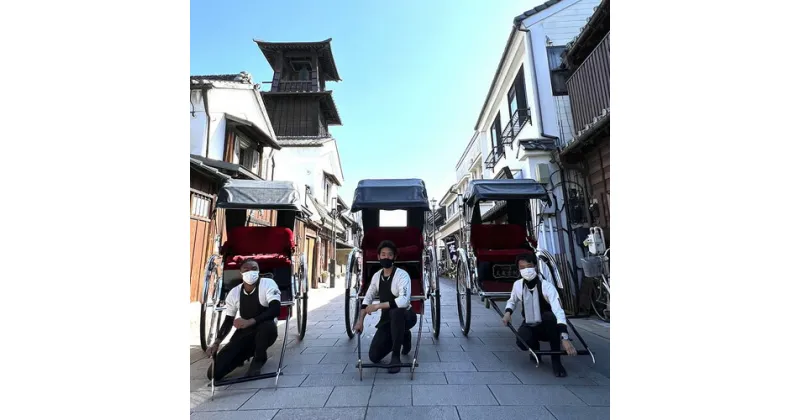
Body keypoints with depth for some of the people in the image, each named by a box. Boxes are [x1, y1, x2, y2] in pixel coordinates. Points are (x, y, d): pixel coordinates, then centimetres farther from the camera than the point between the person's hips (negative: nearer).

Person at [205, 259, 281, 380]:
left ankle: (259, 359, -8)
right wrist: (216, 343, -5)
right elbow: (228, 321, 7)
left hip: (265, 333, -4)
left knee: (268, 326, -40)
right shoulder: (234, 293, -4)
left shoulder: (268, 284, -18)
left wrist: (250, 322, -39)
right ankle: (249, 352, 18)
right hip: (244, 334, 4)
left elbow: (275, 310, -29)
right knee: (214, 373, -8)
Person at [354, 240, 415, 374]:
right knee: (374, 357, -2)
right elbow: (368, 298, 8)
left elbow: (404, 301, -35)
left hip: (405, 316, -6)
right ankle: (403, 336, 22)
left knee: (395, 312, -41)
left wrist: (378, 306, -30)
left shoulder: (402, 275, -21)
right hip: (387, 319, 6)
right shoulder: (377, 276, -1)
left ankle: (395, 356, -20)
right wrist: (360, 321, 1)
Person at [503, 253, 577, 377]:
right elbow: (512, 301, 10)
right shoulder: (517, 285, -11)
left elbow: (559, 312, -36)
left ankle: (556, 360, -20)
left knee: (550, 316, -38)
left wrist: (565, 338, -50)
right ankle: (535, 349, 9)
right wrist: (508, 312, -13)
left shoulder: (547, 286, -25)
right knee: (522, 342, -32)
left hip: (548, 327, -2)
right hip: (529, 326, 2)